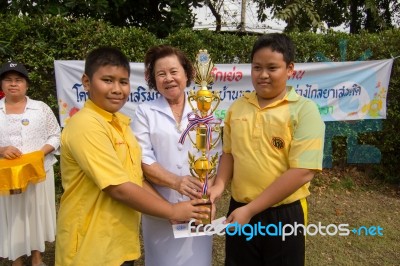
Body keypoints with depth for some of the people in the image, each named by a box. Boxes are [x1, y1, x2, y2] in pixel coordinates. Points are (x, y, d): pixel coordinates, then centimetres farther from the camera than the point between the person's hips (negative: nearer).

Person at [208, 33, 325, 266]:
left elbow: (302, 172, -18)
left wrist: (250, 210, -19)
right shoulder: (237, 107, 2)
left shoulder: (304, 110, -13)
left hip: (284, 214, -4)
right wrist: (220, 185, -8)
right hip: (239, 212, 4)